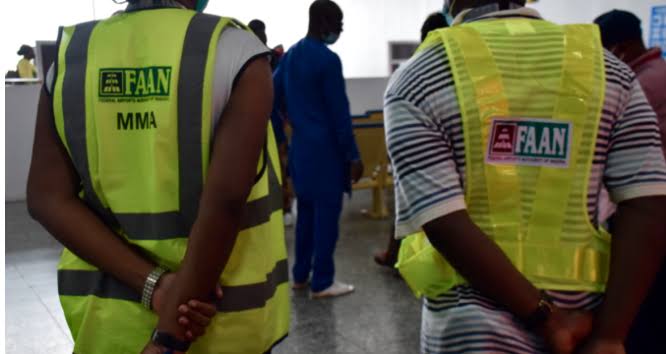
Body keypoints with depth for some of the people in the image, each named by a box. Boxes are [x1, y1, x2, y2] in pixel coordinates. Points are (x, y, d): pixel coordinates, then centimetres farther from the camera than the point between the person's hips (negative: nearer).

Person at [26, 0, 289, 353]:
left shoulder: (71, 57, 0)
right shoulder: (235, 49, -12)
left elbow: (48, 198, -7)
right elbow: (225, 201, -21)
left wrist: (152, 284, -14)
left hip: (110, 311, 4)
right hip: (222, 310, -3)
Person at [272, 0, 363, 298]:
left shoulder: (290, 55, 10)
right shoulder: (328, 59, -16)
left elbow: (273, 95, 18)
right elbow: (340, 113, -16)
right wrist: (353, 156, -11)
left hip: (300, 147, 9)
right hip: (326, 150, -8)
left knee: (306, 211, 16)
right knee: (326, 215, -1)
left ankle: (300, 275, 24)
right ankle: (322, 282, 6)